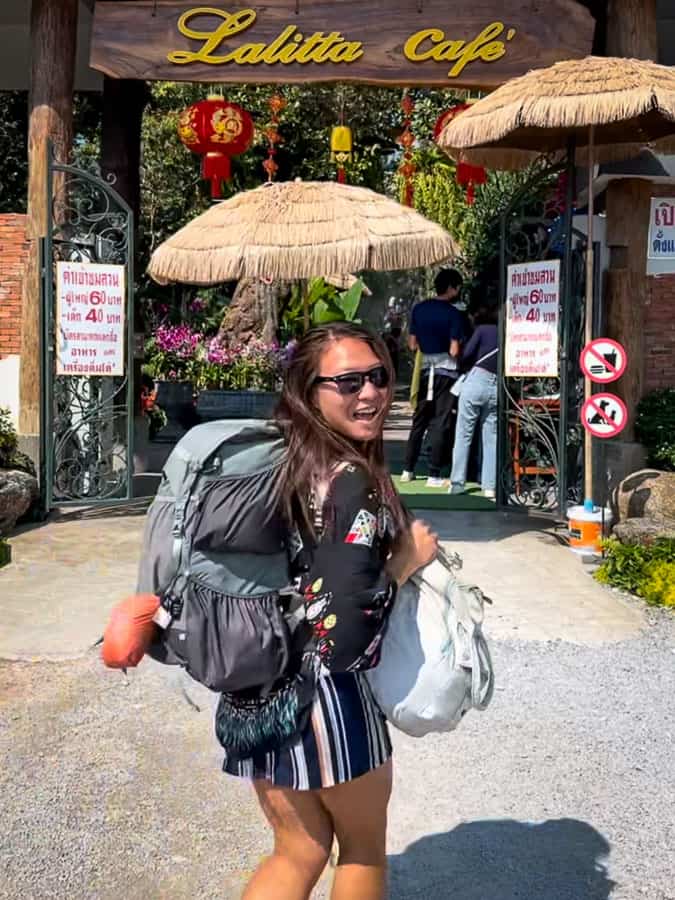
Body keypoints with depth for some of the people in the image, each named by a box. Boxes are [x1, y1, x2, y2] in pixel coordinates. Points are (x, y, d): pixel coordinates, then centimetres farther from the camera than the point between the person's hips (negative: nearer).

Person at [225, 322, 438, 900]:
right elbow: (341, 637, -27)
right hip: (324, 696, -7)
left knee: (298, 853, 23)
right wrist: (406, 560, -13)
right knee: (364, 848, 21)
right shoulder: (355, 482, -21)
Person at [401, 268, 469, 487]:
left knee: (419, 420, 14)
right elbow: (454, 351, -15)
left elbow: (412, 345, 7)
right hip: (446, 372, -5)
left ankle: (408, 469, 16)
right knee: (441, 424, 0)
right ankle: (434, 475, 1)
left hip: (426, 371, 5)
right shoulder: (454, 314, -12)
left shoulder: (419, 309, 4)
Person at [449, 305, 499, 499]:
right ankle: (489, 486, 5)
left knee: (463, 434, 2)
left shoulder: (483, 329, 8)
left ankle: (457, 483, 1)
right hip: (498, 387, 3)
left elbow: (467, 354, -3)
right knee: (491, 438, 9)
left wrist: (468, 368, 15)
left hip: (477, 381, -3)